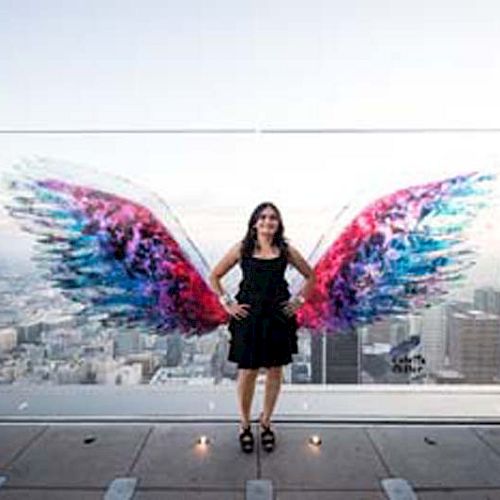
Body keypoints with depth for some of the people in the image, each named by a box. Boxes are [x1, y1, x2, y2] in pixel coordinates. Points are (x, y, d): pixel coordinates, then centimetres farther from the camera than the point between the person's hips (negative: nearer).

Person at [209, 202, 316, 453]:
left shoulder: (286, 251, 3)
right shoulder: (242, 249, 0)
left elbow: (310, 276, 15)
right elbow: (214, 277, 6)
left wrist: (298, 300, 5)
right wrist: (227, 303, -2)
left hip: (278, 316, 2)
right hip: (248, 316, -2)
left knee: (275, 370, 10)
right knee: (248, 371, 3)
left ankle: (265, 423, 29)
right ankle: (244, 425, 23)